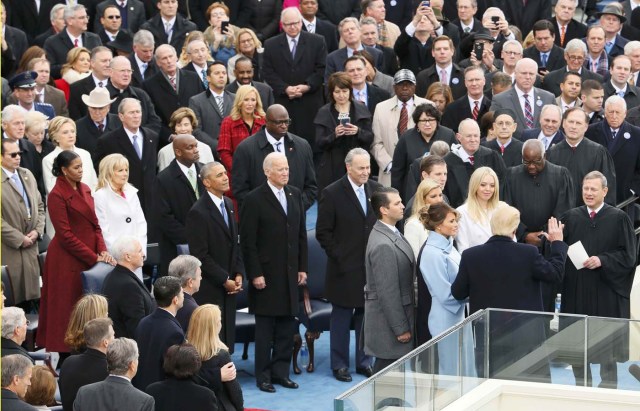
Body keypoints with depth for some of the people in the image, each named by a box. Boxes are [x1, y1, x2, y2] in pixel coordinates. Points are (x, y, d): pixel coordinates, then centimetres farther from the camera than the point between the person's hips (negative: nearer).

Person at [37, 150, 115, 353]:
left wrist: (102, 250, -5)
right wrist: (94, 257, -15)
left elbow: (95, 224, 11)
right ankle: (65, 352, 6)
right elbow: (65, 235, -15)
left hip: (89, 258, 7)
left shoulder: (85, 190, 11)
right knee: (67, 308, -1)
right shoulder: (57, 195, -12)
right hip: (67, 259, -7)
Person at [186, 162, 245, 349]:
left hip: (229, 285, 7)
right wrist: (224, 280, -13)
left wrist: (239, 274, 5)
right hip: (209, 289, -7)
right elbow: (200, 255, -15)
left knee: (227, 336, 7)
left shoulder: (229, 205, 12)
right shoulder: (198, 213, -14)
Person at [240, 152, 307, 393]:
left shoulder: (295, 195, 9)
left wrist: (302, 268, 9)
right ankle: (263, 376, 9)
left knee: (287, 326, 8)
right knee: (265, 328, 2)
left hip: (290, 274, 5)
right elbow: (248, 242, -10)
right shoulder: (254, 200, -9)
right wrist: (255, 274, -13)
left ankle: (281, 372, 17)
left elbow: (301, 234, 13)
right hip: (266, 274, -5)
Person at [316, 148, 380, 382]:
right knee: (341, 318, 4)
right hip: (345, 267, -4)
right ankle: (339, 365, 13)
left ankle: (364, 362, 21)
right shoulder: (332, 194, -8)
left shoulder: (376, 190, 6)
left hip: (372, 266, 4)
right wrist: (338, 256, -10)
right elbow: (323, 232, -6)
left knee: (367, 315, 11)